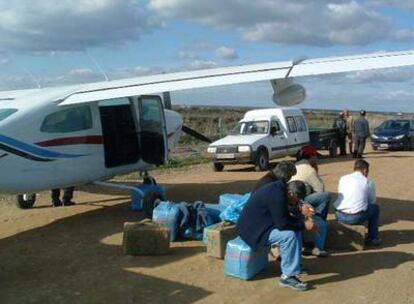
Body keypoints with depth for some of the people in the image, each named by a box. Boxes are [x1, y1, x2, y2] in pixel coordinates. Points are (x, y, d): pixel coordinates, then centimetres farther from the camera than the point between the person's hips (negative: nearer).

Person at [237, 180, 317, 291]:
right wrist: (303, 224, -18)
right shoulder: (276, 196, -25)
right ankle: (287, 277, -16)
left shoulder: (279, 189, 6)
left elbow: (284, 217, 14)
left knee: (296, 229, 10)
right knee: (289, 235, -25)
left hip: (259, 223, 11)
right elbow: (282, 223, -26)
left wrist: (301, 211, 5)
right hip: (253, 229, -11)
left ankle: (296, 264, 20)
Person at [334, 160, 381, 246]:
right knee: (375, 208, 23)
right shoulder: (369, 183, 3)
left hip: (339, 216, 4)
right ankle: (373, 238, 26)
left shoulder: (343, 179, 11)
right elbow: (372, 201, 14)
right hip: (356, 218, -3)